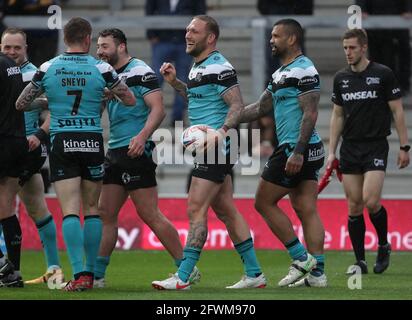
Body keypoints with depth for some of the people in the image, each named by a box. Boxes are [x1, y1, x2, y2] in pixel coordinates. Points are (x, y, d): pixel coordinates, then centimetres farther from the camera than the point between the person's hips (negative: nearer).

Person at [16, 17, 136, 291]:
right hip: (93, 143, 1)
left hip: (61, 144, 0)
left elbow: (21, 104, 9)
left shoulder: (48, 69, -1)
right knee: (92, 209, 11)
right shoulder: (101, 69, -3)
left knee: (70, 211, -4)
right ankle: (91, 272, 14)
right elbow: (131, 100, 7)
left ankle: (79, 274, -16)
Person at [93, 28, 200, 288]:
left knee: (150, 215, -8)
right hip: (115, 152, 9)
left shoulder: (140, 72, -9)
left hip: (136, 152, -9)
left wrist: (142, 136, -29)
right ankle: (97, 275, 10)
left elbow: (158, 109, -17)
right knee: (105, 214, 6)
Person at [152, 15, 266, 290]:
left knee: (196, 210, -11)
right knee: (226, 211, 12)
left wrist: (222, 131, -32)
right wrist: (175, 82, 18)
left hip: (216, 151, -10)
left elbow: (237, 105, -19)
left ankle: (183, 278, -11)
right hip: (209, 151, 10)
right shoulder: (198, 66, 16)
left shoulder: (219, 67, -15)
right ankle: (254, 274, 16)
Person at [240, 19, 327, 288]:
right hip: (308, 152, 9)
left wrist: (298, 152, -25)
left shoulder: (303, 70, -13)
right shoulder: (281, 73, 18)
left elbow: (310, 114, -19)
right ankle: (317, 273, 5)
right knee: (307, 210, 6)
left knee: (264, 202, -2)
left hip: (298, 149, -9)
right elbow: (260, 108, 24)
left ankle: (301, 258, -2)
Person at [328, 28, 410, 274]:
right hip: (350, 148, 4)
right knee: (354, 206, 1)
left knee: (371, 201, -16)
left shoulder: (383, 74, -5)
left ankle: (384, 245, 8)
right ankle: (360, 261, 6)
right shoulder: (341, 78, 9)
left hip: (376, 146, -4)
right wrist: (332, 151, 11)